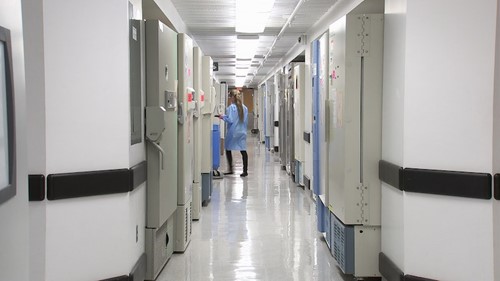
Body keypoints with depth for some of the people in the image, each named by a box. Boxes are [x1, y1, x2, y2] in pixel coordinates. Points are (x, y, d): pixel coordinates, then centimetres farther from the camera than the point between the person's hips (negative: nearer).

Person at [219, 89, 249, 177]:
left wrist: (223, 117, -2)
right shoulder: (244, 108, 5)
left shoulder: (231, 107, -13)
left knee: (228, 150, 12)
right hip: (242, 132, 5)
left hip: (232, 132, -5)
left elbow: (230, 120, -17)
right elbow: (246, 121, 9)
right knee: (243, 150, 2)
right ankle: (245, 170, -2)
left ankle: (230, 169, 16)